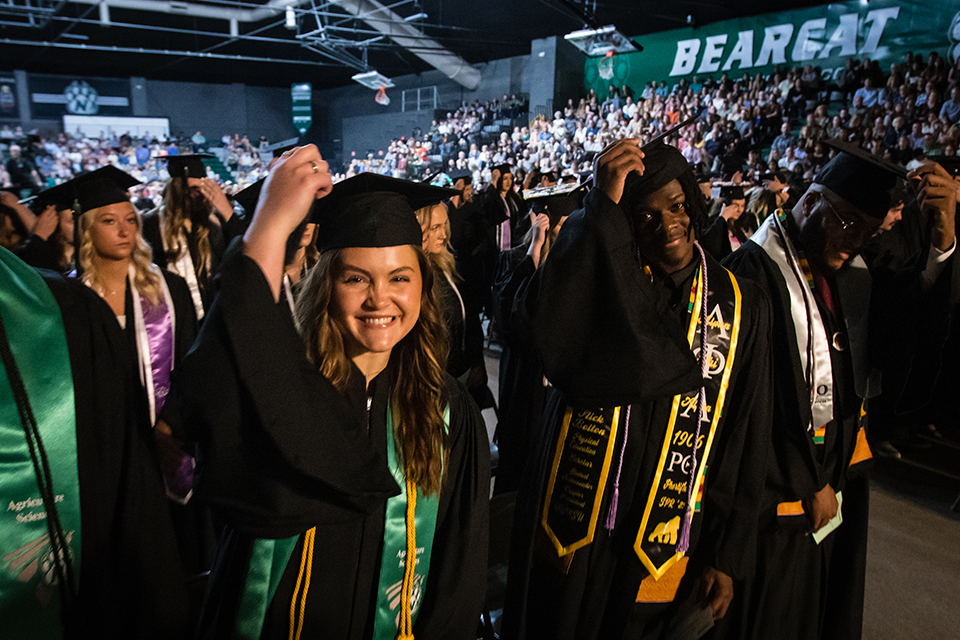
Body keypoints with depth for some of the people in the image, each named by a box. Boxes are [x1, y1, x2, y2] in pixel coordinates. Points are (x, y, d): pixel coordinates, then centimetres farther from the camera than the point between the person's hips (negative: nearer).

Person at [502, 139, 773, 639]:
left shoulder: (739, 306, -1)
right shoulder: (604, 279, -5)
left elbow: (744, 439, 0)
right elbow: (542, 321, -28)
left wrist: (728, 555, 0)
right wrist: (602, 207, -27)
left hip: (667, 539, 1)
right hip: (572, 528, 0)